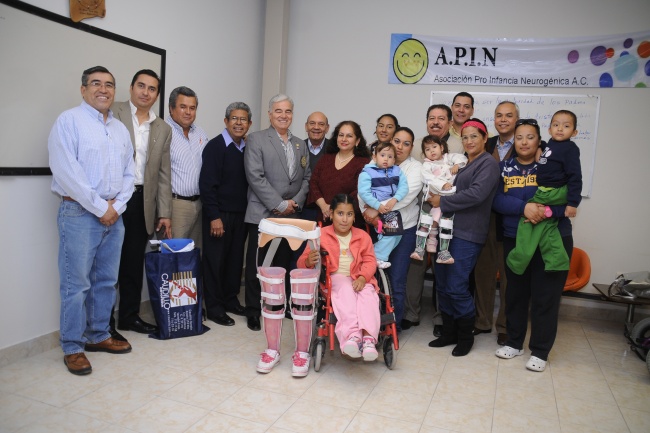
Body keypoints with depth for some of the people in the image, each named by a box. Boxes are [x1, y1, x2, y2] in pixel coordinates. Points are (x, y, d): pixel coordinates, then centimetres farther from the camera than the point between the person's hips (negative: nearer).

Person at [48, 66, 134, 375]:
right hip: (80, 213, -6)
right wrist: (99, 207, -13)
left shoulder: (121, 129, 15)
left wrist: (117, 205, -2)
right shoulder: (69, 121, -4)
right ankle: (72, 348, 10)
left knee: (106, 281, 12)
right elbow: (65, 171, -14)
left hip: (114, 214, 6)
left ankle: (99, 336, 25)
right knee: (76, 284, -2)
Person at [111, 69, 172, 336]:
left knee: (135, 262, 11)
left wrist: (164, 213, 7)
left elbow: (164, 174, 11)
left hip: (142, 202, 4)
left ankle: (130, 316, 25)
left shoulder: (163, 129, 12)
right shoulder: (112, 113, 0)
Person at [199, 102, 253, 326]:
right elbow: (207, 184, -14)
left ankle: (231, 300, 28)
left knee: (235, 259, 12)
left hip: (240, 214, 6)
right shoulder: (215, 146, -9)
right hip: (219, 214, -5)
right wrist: (214, 217, -17)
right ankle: (214, 307, 15)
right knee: (215, 260, 4)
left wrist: (248, 211, 7)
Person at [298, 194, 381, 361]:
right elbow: (302, 262, 4)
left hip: (359, 280, 3)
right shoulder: (321, 235, 7)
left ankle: (368, 337, -48)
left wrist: (362, 277, -18)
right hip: (334, 279, -2)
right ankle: (352, 336, -53)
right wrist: (309, 261, -23)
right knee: (346, 289, -36)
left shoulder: (363, 236, 15)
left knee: (368, 294, -31)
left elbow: (369, 261, 4)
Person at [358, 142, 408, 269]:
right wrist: (378, 206, -19)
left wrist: (394, 200, -18)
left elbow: (404, 187, -1)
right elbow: (363, 192, -13)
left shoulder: (397, 171, 10)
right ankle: (379, 257, -3)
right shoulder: (367, 173, -4)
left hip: (392, 206, 6)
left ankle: (378, 257, 9)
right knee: (389, 230, -16)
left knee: (396, 231, -1)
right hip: (374, 208, -5)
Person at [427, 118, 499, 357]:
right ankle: (449, 332, 23)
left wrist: (443, 202, -13)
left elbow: (476, 194, -19)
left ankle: (466, 336, 14)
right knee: (442, 285, 9)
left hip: (467, 234, -8)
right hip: (448, 229, 8)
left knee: (456, 287, -6)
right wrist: (438, 199, 1)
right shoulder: (463, 164, 20)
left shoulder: (488, 163, -5)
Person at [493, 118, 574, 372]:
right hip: (514, 240, 2)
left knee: (545, 296, 1)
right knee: (515, 293, 10)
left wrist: (548, 211, -27)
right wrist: (524, 207, -25)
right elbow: (497, 200, -8)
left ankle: (539, 352, 15)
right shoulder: (504, 167, 5)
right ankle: (514, 342, 27)